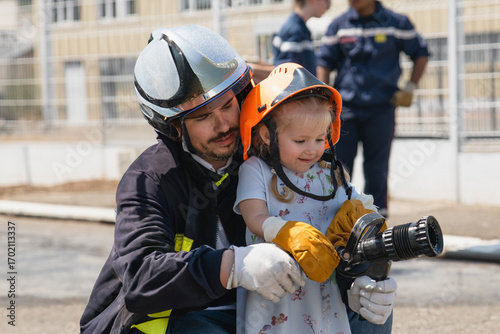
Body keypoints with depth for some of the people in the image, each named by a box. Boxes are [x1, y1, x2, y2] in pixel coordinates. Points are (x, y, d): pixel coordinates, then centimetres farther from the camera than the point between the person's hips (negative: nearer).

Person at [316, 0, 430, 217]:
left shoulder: (396, 23, 1)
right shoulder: (339, 26, 6)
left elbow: (421, 54, 10)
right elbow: (325, 62, 11)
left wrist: (409, 89, 1)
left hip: (381, 108, -1)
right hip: (345, 107, 1)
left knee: (377, 167, 4)